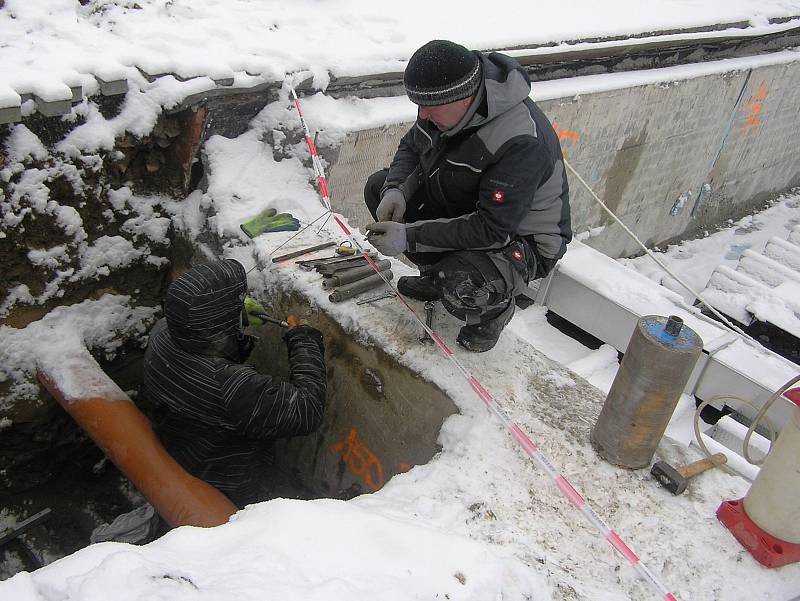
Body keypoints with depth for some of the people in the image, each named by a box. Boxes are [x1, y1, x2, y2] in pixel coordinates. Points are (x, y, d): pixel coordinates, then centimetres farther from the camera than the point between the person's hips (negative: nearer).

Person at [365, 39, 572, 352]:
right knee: (378, 186, 0)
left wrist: (410, 237, -34)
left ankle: (494, 307, 2)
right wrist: (395, 189, -16)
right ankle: (438, 276, 12)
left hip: (522, 237, -8)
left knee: (460, 286, -38)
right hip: (460, 207, 8)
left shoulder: (522, 142, -35)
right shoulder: (443, 103, -12)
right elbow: (411, 147, 6)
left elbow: (491, 229, -33)